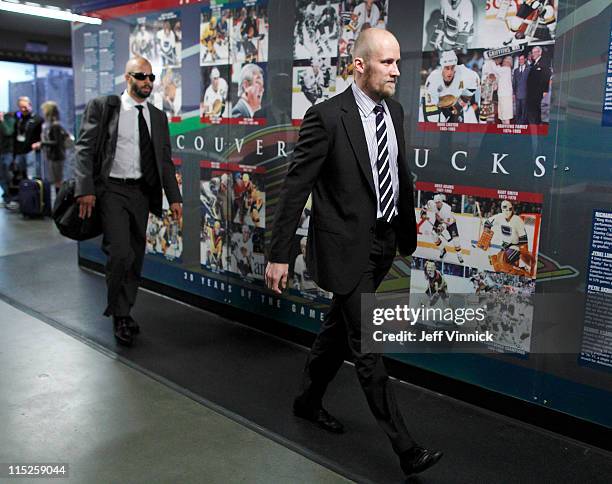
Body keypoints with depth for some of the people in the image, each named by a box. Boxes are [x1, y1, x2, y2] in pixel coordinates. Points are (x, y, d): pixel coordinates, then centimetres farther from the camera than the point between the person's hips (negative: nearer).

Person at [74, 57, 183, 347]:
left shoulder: (158, 116, 13)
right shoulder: (102, 106, 0)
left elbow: (165, 160, 14)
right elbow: (84, 148, -5)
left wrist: (174, 197, 6)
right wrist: (86, 190, -16)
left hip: (141, 192, 5)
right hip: (112, 189, -5)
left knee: (136, 257, 9)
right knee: (120, 253, -15)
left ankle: (124, 312, 25)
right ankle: (119, 314, 5)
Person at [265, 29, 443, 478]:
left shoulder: (394, 112, 6)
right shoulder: (327, 117, -16)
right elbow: (295, 188, -15)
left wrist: (408, 231, 18)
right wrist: (279, 255, -15)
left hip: (383, 244, 8)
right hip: (347, 247, -7)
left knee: (340, 329, 21)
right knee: (367, 346, -1)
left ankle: (309, 401, 42)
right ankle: (405, 447, 9)